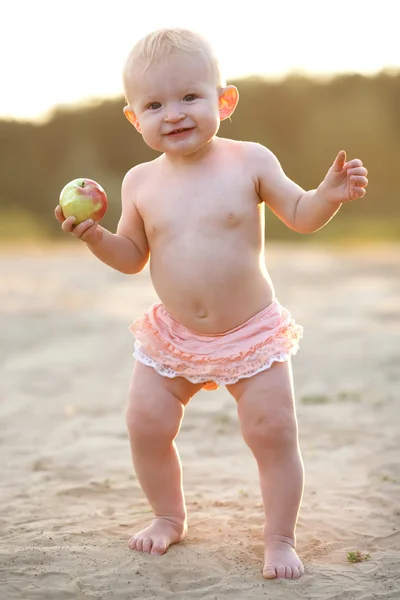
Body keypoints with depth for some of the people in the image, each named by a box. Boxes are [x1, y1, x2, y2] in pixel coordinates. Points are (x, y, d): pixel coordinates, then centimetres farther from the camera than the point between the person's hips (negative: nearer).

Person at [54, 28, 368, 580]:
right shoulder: (141, 182, -3)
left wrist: (330, 193, -22)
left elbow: (300, 216, -2)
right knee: (146, 425, 3)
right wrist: (94, 235, -13)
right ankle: (169, 517, 29)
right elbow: (132, 258, 5)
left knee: (274, 432, -5)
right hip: (173, 337, 3)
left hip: (252, 333, -2)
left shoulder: (250, 161, -9)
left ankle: (280, 538, 14)